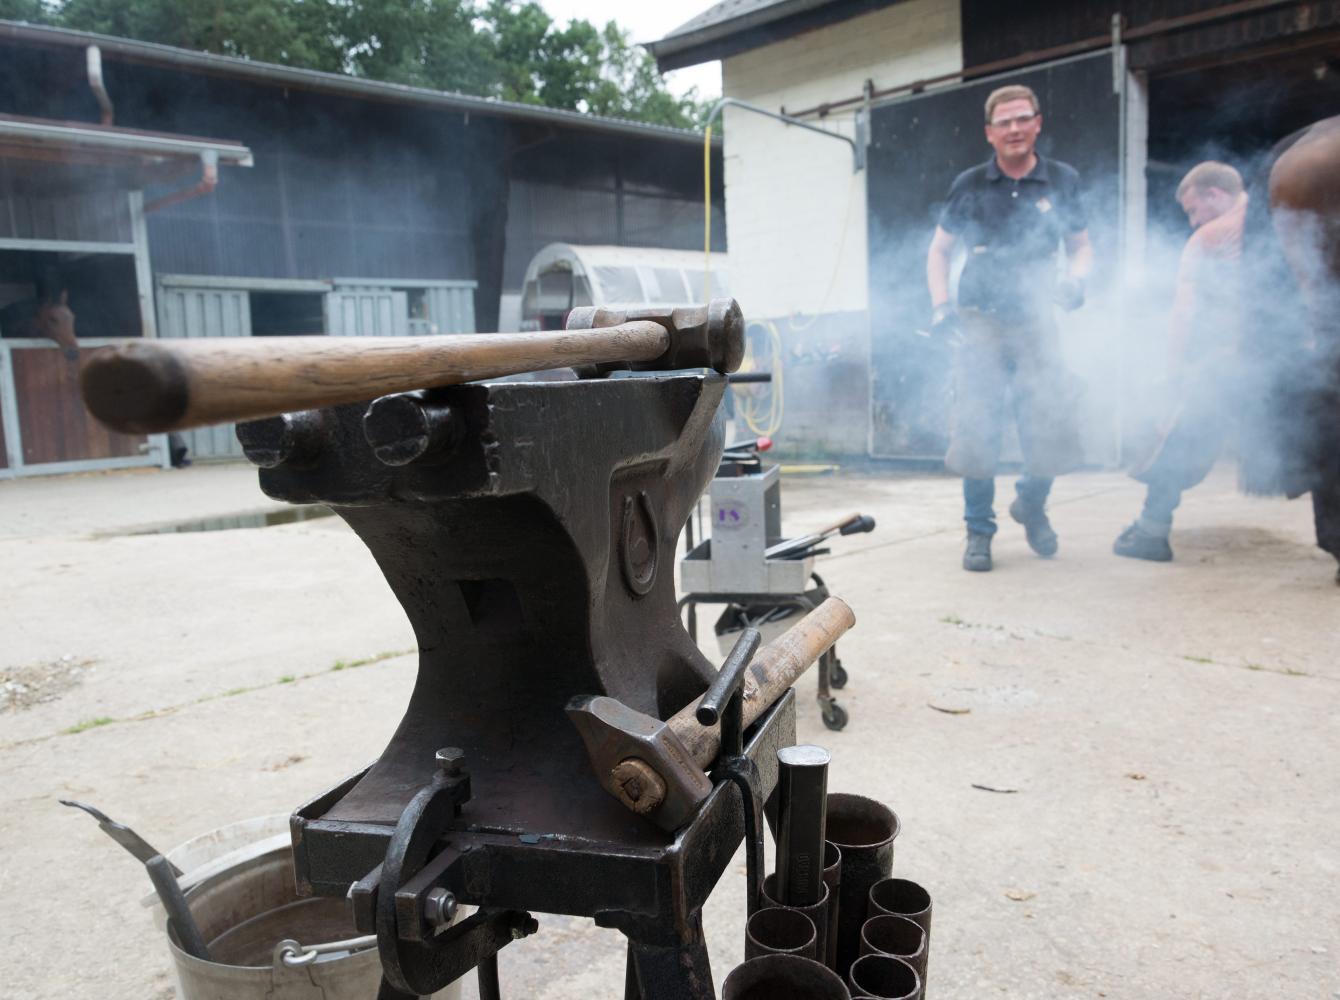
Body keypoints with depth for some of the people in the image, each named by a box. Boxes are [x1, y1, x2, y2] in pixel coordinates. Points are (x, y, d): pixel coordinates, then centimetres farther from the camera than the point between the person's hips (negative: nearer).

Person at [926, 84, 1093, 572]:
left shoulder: (1062, 180, 7)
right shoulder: (970, 185, 4)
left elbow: (1081, 246, 16)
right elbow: (939, 251, 12)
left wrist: (1074, 279, -6)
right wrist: (941, 306, -3)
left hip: (1035, 322, 1)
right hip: (979, 323, 0)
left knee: (1053, 430, -6)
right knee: (976, 432, -4)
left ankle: (1031, 504, 24)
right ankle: (979, 530, 13)